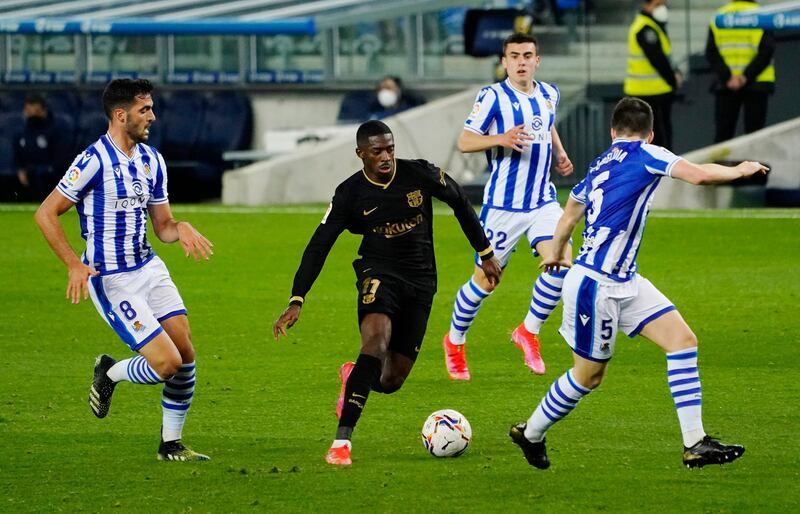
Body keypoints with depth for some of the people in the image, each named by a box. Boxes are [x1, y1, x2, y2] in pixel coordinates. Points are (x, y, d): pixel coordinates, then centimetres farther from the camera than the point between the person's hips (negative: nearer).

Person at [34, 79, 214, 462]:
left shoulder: (151, 160, 8)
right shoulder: (94, 161, -16)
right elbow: (45, 213, -12)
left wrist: (181, 229, -9)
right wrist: (74, 265, -19)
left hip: (148, 268, 8)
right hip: (111, 281, -8)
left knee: (185, 353, -1)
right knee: (167, 362, -14)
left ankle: (171, 444, 14)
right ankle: (109, 374, 17)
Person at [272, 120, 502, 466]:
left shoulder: (419, 174, -7)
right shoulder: (350, 193, -9)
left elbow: (460, 203, 11)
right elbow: (318, 246, -7)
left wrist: (485, 253, 16)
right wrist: (296, 301, -15)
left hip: (420, 283, 2)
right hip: (379, 275, -2)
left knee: (392, 381, 0)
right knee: (376, 339, -33)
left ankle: (352, 377, 41)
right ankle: (342, 442, -33)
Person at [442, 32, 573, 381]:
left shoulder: (548, 95, 7)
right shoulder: (493, 97, -11)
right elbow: (464, 142, -13)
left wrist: (559, 153, 10)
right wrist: (501, 139, -29)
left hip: (542, 201, 4)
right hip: (503, 205, -4)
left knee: (561, 263, -16)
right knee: (485, 280, 3)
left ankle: (529, 332, 4)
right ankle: (455, 341, 28)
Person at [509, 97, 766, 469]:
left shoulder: (599, 166, 14)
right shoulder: (644, 154, -10)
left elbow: (568, 217, 29)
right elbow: (699, 175, -23)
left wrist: (556, 253, 48)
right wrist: (739, 171, -4)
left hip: (624, 282, 9)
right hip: (595, 285, -9)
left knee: (683, 340, -1)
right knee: (589, 375, 6)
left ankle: (695, 444, -5)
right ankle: (531, 434, 27)